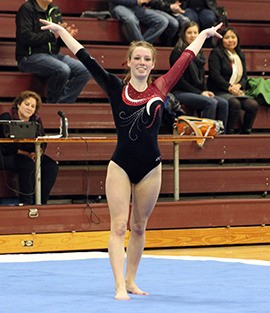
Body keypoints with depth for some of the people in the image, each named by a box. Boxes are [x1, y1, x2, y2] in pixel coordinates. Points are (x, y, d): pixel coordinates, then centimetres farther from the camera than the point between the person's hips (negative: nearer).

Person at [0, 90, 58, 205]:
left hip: (30, 155, 6)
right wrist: (27, 154, -22)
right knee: (28, 165, -36)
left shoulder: (36, 120, 9)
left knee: (52, 167, -18)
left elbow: (42, 143, 6)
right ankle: (26, 203, -26)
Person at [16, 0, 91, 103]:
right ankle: (51, 104, -14)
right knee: (63, 70, -33)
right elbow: (25, 37, -16)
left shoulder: (55, 11, 16)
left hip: (53, 55, 8)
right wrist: (52, 35, -19)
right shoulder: (27, 9, -5)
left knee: (84, 71, -13)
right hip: (30, 57, -8)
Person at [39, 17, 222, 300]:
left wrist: (204, 34, 25)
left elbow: (186, 57, 15)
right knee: (119, 227, -7)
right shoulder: (116, 87, -2)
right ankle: (119, 286, -10)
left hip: (150, 168, 2)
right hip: (121, 166, -2)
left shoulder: (160, 88, 2)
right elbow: (86, 58, -1)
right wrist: (60, 30, 0)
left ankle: (130, 281, 23)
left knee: (139, 228, 12)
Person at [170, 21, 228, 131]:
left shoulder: (199, 53, 15)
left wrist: (205, 91, -1)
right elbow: (179, 80, -12)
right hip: (180, 92, -7)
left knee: (223, 103, -14)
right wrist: (200, 93, -14)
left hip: (197, 92, 7)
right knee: (211, 102, -29)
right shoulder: (178, 52, -7)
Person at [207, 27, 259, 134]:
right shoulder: (216, 53, -1)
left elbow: (245, 76, 15)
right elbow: (215, 75, -11)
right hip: (219, 91, -6)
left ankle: (246, 133, -7)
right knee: (235, 103, -35)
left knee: (253, 105, -20)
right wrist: (230, 87, -17)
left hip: (237, 91, 6)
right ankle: (229, 132, -23)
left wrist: (239, 86, -8)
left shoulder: (240, 54, 19)